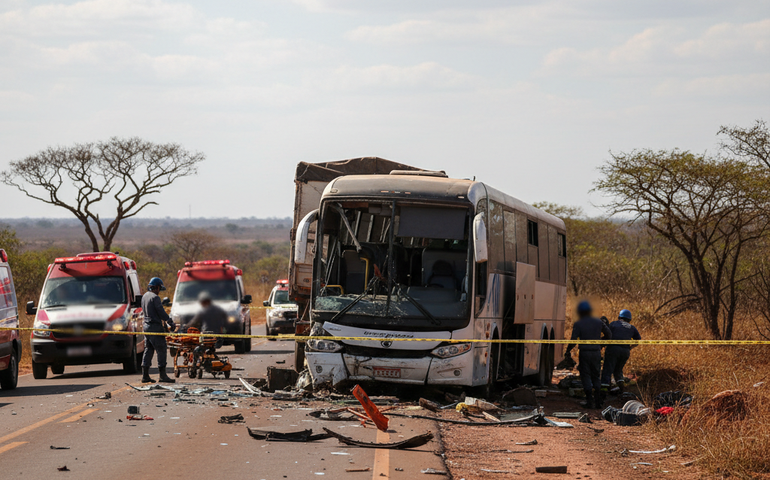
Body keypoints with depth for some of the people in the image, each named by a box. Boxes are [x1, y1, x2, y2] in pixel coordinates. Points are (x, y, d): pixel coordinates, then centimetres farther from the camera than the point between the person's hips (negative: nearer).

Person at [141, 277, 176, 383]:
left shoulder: (144, 296, 14)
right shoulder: (155, 298, -14)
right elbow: (161, 312, -17)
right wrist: (171, 322, -9)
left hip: (147, 326, 9)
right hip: (155, 327, -9)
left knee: (148, 350, 11)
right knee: (161, 350, -5)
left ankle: (145, 375, 10)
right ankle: (163, 375, -7)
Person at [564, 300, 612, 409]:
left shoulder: (578, 324, -6)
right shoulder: (598, 322, 6)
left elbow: (573, 340, -12)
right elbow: (609, 334, 12)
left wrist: (567, 351, 3)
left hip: (584, 352, -3)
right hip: (596, 352, 4)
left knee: (586, 377, 3)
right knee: (596, 377, 14)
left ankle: (590, 401, -5)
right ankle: (598, 401, 9)